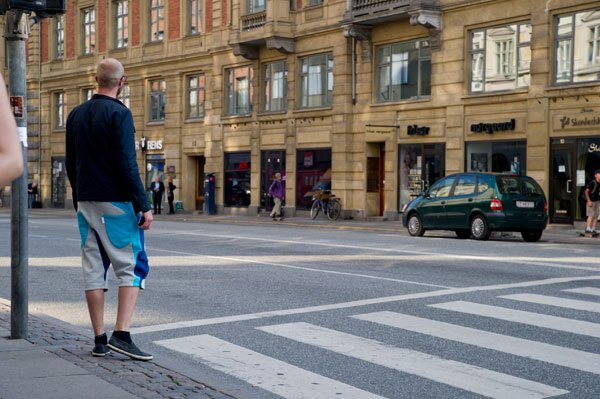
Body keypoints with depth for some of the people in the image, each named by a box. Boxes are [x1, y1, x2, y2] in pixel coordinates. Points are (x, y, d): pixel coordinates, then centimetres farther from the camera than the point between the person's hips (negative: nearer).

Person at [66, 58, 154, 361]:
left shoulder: (76, 114, 11)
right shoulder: (119, 114, -11)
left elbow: (70, 164, 16)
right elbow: (127, 165, -17)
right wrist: (143, 206, -14)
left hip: (86, 203, 7)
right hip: (116, 203, -7)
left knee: (94, 270, 8)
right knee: (132, 267, 0)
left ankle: (99, 340, 11)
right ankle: (121, 334, -11)